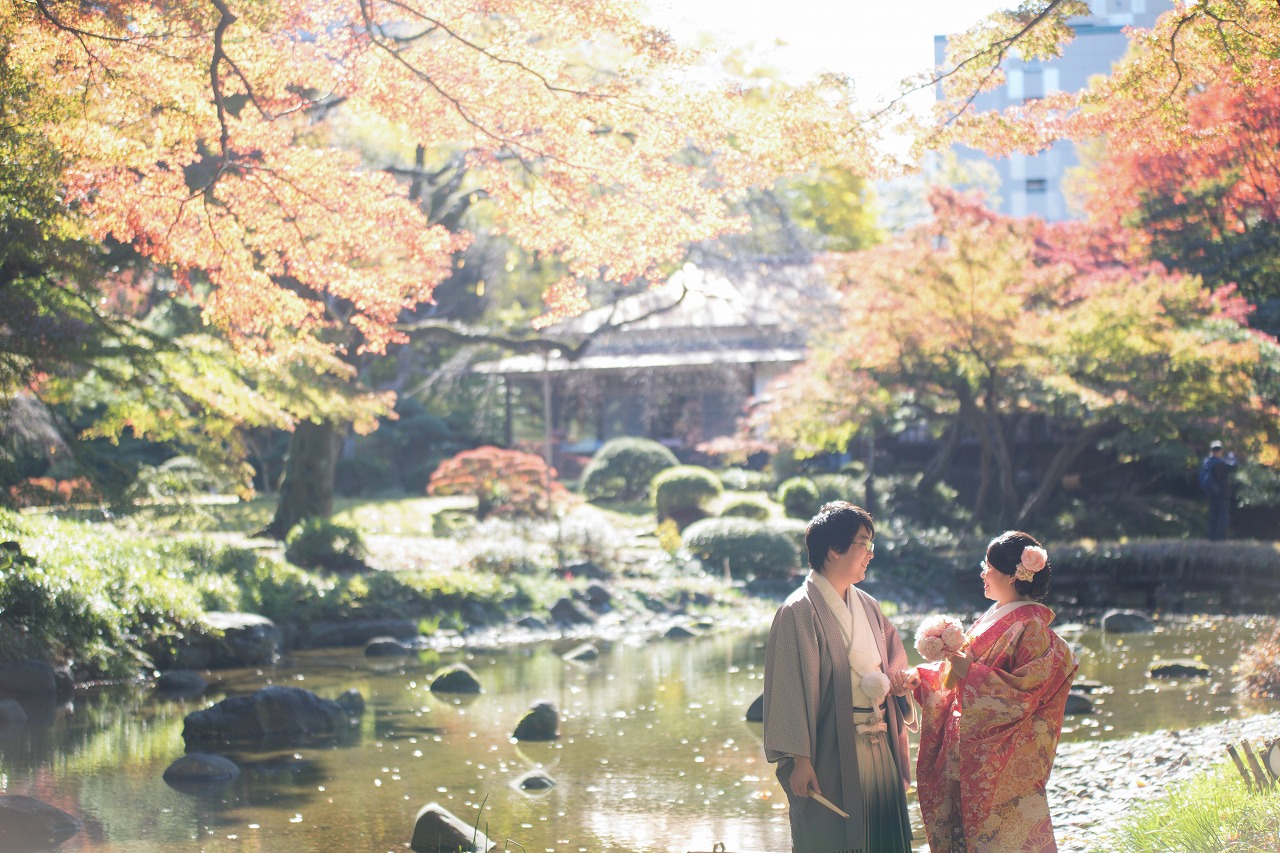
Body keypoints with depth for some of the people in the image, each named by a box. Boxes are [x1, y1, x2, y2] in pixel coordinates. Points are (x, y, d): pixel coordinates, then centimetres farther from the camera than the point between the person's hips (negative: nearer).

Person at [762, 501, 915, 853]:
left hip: (877, 751, 7)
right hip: (830, 754, -7)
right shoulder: (800, 612, -11)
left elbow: (893, 662, 22)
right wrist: (800, 759, -19)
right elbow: (791, 689, -15)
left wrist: (896, 680, -3)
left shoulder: (867, 607, 11)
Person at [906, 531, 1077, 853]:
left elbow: (1023, 691, -19)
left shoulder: (1030, 626, -12)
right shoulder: (991, 620, 14)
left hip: (1004, 759, -8)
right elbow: (958, 680, 20)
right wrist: (921, 676, 7)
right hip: (968, 749, 8)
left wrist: (967, 670, -21)